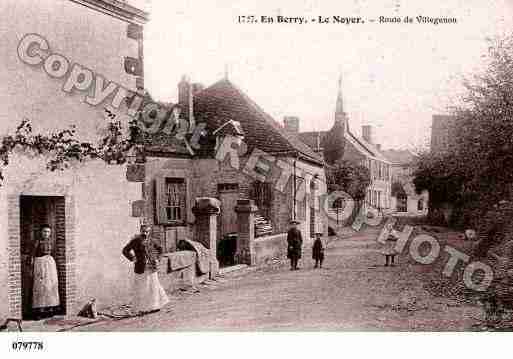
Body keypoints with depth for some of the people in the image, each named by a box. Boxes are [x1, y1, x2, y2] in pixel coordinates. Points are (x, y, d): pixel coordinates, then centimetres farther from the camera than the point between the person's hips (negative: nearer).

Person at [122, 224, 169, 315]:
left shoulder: (151, 240, 5)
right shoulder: (136, 240, -7)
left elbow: (159, 249, 21)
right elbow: (125, 250, -7)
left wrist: (157, 258, 10)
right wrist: (133, 259, -11)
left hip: (152, 267, 4)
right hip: (141, 268, -3)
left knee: (153, 286, 9)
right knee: (141, 288, 2)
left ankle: (155, 306, 21)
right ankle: (142, 308, 10)